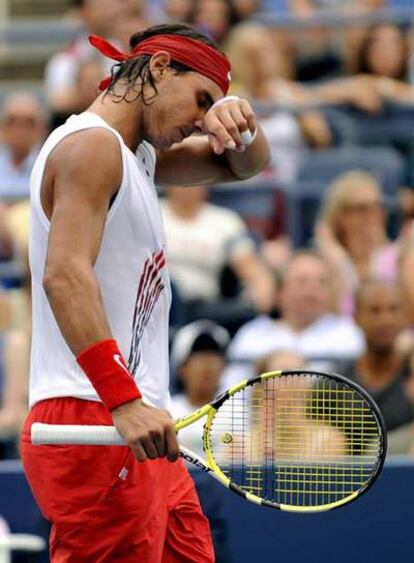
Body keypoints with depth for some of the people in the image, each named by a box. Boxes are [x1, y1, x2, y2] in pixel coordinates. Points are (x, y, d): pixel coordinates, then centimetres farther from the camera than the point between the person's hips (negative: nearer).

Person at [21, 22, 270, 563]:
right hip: (95, 426, -10)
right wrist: (124, 399, -30)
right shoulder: (92, 144, -10)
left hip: (132, 430, 10)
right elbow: (65, 275, -22)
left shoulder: (136, 153, 21)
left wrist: (238, 121, 3)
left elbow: (242, 165, 28)